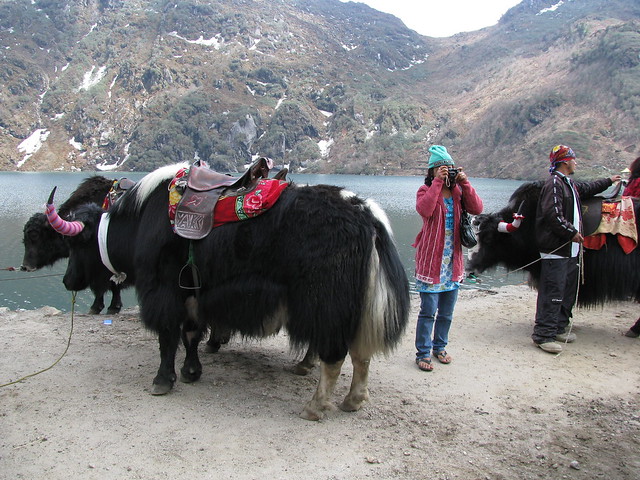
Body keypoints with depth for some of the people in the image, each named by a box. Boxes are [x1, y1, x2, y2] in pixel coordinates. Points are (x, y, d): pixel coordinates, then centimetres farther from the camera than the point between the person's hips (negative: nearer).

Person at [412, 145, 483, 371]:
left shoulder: (458, 192, 10)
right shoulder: (426, 190, -3)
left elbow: (477, 209, -6)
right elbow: (424, 210, -25)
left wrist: (465, 183, -12)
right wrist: (438, 182, -23)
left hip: (453, 260, 5)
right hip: (431, 260, -5)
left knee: (447, 312, 14)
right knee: (429, 310, -5)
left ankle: (439, 347, 29)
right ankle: (423, 353, 6)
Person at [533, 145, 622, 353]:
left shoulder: (570, 185, 19)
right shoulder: (554, 183, -13)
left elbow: (588, 188, 41)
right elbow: (553, 215, -22)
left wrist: (609, 181, 53)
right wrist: (572, 232, -18)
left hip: (570, 250, 11)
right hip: (555, 250, -11)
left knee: (568, 291, 16)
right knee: (552, 293, -11)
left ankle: (559, 328, 26)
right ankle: (543, 334, -9)